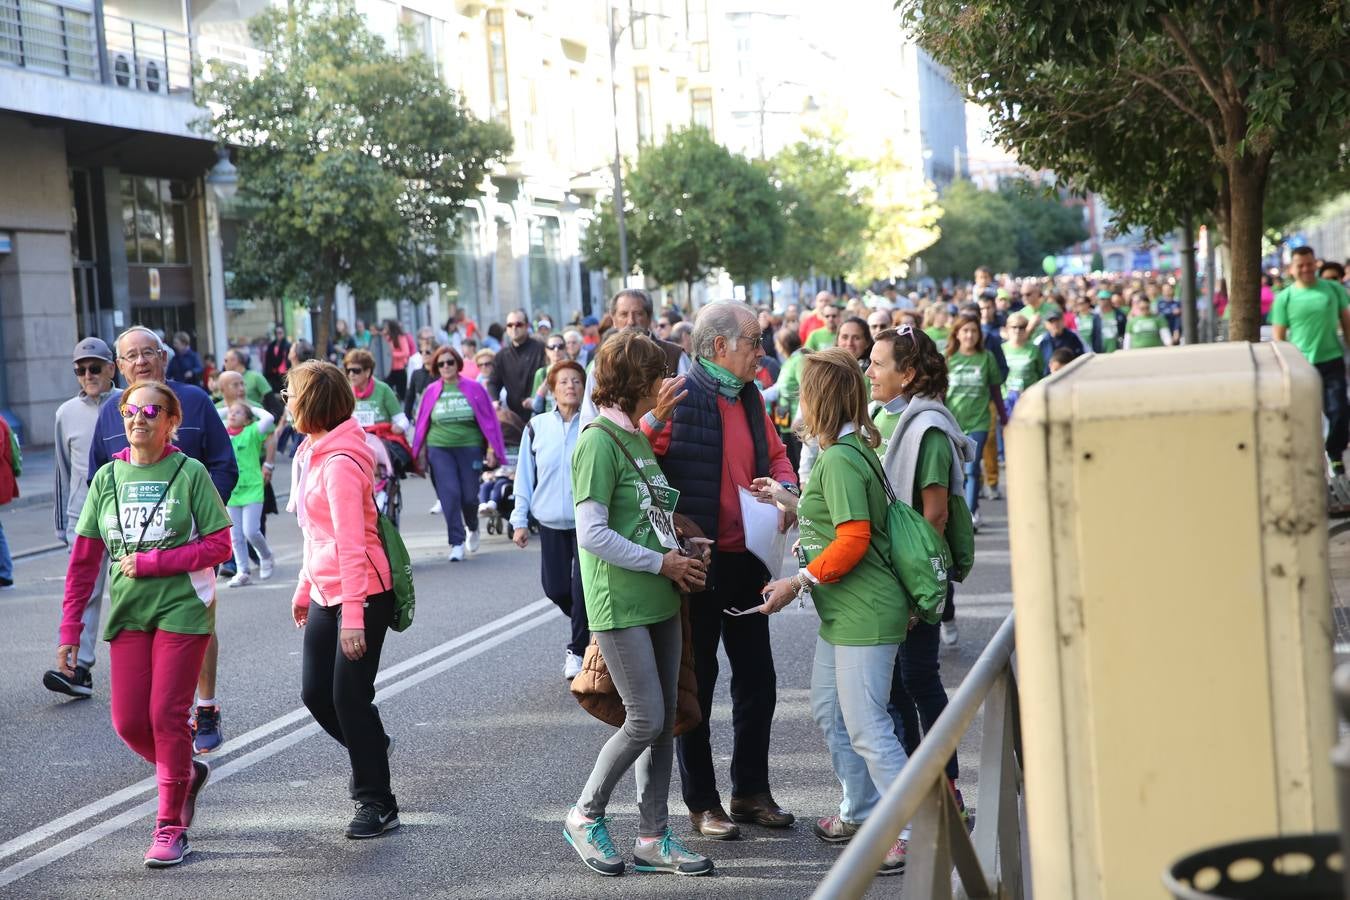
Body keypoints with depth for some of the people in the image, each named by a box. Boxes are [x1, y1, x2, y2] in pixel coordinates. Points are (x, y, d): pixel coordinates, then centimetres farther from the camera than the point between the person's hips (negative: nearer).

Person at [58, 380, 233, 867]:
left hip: (182, 609, -4)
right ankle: (187, 773, 32)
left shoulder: (190, 472, -6)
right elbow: (84, 559, 6)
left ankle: (171, 826, 8)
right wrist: (70, 631, 4)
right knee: (129, 722, 2)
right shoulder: (107, 477, 5)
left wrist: (150, 562, -15)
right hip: (128, 613, 4)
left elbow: (219, 545, -9)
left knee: (166, 716, -5)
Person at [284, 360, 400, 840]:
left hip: (362, 594, -9)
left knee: (349, 696, -5)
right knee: (315, 693, 11)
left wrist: (352, 618, -25)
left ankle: (376, 803, 7)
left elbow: (351, 544, -23)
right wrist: (304, 588, 22)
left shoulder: (339, 463, -19)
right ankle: (371, 747, 37)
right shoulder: (311, 453, 11)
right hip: (325, 594, 9)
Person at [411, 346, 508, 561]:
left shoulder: (473, 388, 1)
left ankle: (472, 528, 34)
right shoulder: (432, 391, 5)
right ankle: (457, 542, -1)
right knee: (449, 494, -9)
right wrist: (419, 453, 9)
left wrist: (491, 449, -1)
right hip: (440, 449, 1)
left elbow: (488, 420, 3)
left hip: (470, 447, -1)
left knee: (469, 495, 2)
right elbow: (422, 423, 10)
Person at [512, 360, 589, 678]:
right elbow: (525, 475, 6)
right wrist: (520, 520, 4)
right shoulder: (537, 427, 2)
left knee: (583, 588, -7)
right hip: (551, 521, 3)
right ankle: (589, 627, 36)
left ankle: (578, 650, 9)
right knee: (555, 588, 8)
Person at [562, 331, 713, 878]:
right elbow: (593, 534, -20)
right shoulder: (599, 441, -14)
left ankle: (653, 838, 17)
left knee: (662, 721, 9)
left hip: (659, 601, 9)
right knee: (645, 721, -7)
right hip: (620, 604, -9)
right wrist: (662, 562, -14)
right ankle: (585, 817, 12)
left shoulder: (636, 436, 13)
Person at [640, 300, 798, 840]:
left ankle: (751, 792, 27)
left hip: (746, 561, 7)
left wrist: (787, 489, 2)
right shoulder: (680, 399, -15)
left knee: (758, 680, 14)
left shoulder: (750, 399, 9)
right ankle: (702, 803, 16)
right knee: (697, 684, 5)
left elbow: (775, 456, 23)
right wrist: (652, 421, -39)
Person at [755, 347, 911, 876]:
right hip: (842, 613, 11)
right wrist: (790, 501, 23)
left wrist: (799, 582, -18)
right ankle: (860, 813, 31)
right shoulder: (848, 452, 12)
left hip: (865, 614, -11)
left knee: (866, 727, -7)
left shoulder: (840, 460, -19)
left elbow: (852, 540, -24)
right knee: (829, 711, 20)